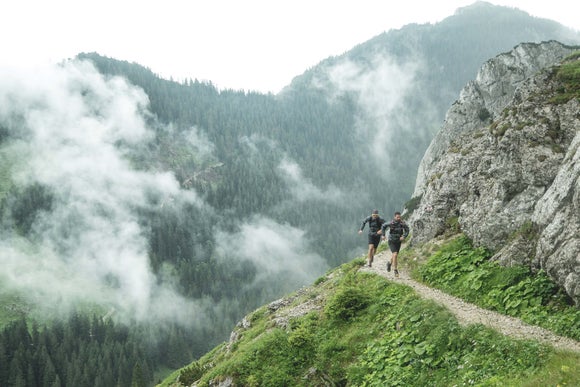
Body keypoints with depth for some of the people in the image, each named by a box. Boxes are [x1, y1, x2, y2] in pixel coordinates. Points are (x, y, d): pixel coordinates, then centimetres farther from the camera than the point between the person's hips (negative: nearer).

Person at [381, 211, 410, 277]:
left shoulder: (402, 223, -14)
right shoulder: (391, 223, -17)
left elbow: (407, 230, -3)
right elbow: (383, 226, 1)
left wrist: (404, 237, -20)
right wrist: (383, 235, -4)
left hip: (398, 242, 3)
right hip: (391, 241, -3)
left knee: (395, 255, 17)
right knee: (395, 255, -19)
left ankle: (389, 263, 50)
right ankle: (395, 270, -11)